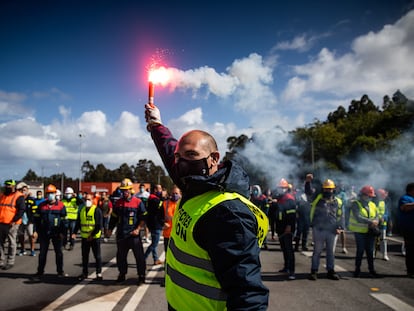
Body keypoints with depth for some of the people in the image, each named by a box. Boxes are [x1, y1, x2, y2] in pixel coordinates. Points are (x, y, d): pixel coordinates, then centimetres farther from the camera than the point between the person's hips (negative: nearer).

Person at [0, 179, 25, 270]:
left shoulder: (18, 196, -6)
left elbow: (21, 210, -14)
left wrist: (14, 221, -19)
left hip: (11, 224, -7)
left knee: (12, 243, 1)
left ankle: (10, 262, 9)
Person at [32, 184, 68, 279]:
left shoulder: (61, 205, -2)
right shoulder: (41, 205, 5)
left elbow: (63, 219, -1)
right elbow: (37, 218, 8)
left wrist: (62, 232, -6)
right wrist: (36, 230, -1)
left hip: (56, 233, -1)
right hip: (44, 232, 2)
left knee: (58, 252, 8)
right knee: (42, 253, 7)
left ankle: (60, 271, 18)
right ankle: (40, 272, 15)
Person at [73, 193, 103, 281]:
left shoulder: (97, 210, -11)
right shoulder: (82, 210, 8)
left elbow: (99, 225, -14)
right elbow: (78, 223, 14)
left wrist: (92, 235, -20)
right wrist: (75, 232, 0)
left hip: (95, 237, -5)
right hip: (84, 237, 6)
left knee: (97, 256, 4)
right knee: (84, 256, 14)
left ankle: (99, 274, 13)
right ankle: (84, 273, 25)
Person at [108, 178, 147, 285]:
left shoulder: (138, 202, -6)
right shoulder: (118, 202, 7)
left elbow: (143, 218, -4)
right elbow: (114, 217, 15)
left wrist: (137, 229, -13)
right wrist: (110, 229, 9)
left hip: (134, 235, -4)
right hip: (121, 235, 4)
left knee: (139, 256, 1)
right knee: (120, 256, 14)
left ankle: (141, 276, 12)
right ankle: (122, 274, 30)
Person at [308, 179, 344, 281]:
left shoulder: (337, 201, 7)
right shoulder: (317, 198, 3)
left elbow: (341, 216, 10)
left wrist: (340, 227, 1)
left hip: (331, 231, 2)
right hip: (318, 229, -2)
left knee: (330, 251, 12)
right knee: (317, 250, 3)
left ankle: (331, 271, 23)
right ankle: (314, 271, 11)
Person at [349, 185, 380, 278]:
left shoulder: (372, 205, 11)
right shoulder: (356, 204, -8)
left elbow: (376, 216, 4)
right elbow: (358, 218, -20)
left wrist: (375, 222, -19)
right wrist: (371, 222, -26)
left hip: (370, 232, 5)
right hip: (360, 232, -5)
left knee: (370, 251, 10)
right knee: (360, 251, 0)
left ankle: (371, 269, 21)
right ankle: (357, 269, 13)